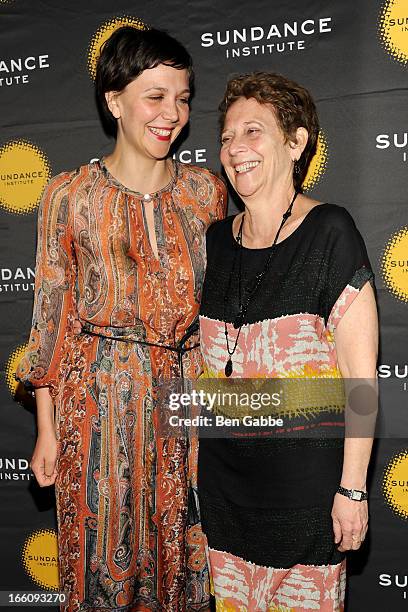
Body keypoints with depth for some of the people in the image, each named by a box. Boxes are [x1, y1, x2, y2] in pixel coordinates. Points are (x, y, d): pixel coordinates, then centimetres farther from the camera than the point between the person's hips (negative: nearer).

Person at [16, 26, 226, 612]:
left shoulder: (207, 191, 3)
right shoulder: (70, 195, -4)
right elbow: (52, 314, -1)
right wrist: (46, 427, -1)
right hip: (98, 394, -2)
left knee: (183, 558, 14)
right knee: (103, 560, 11)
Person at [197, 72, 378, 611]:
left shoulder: (330, 232, -12)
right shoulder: (217, 240, 5)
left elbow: (361, 372, -13)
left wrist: (353, 486, -13)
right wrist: (197, 453, 13)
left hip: (306, 466, -5)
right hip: (224, 466, 5)